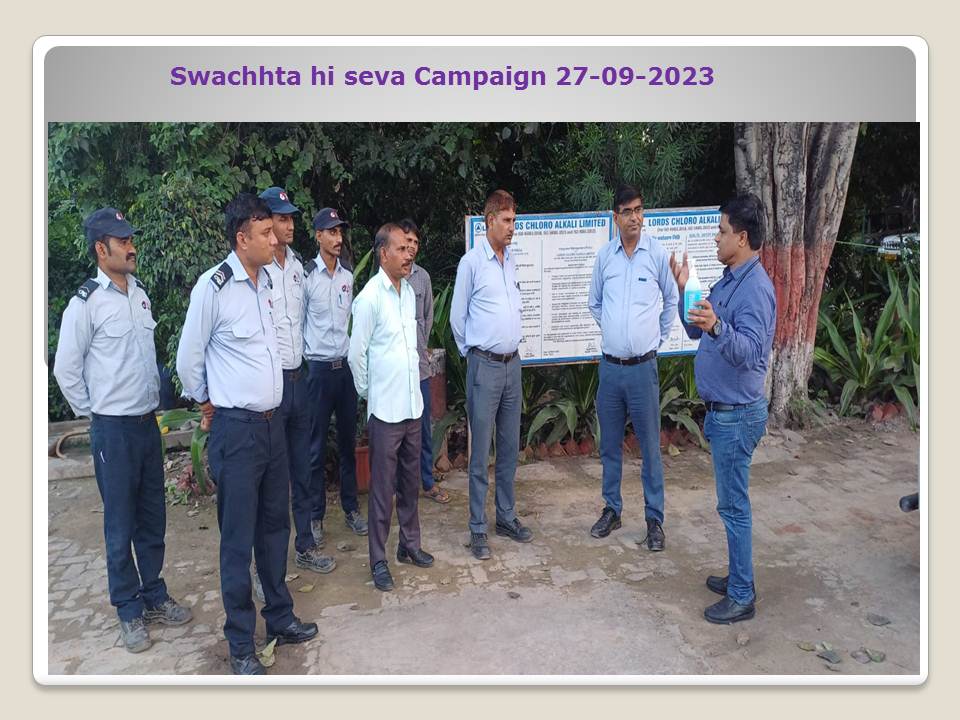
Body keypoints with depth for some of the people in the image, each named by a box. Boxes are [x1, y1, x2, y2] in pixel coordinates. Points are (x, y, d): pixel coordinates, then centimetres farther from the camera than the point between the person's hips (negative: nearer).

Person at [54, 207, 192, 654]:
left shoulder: (140, 293, 7)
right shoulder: (86, 302, -12)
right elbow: (65, 369, -6)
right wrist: (94, 414, 0)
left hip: (148, 422, 6)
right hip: (113, 428, -6)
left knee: (153, 517, 14)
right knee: (120, 523, 6)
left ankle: (154, 595, 30)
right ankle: (129, 610, 22)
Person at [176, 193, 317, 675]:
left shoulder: (266, 281, 6)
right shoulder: (213, 286, -14)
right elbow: (188, 359, -5)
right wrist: (207, 404, 8)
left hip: (273, 422, 7)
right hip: (236, 429, -6)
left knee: (274, 526, 17)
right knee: (238, 537, 4)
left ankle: (280, 617, 34)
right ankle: (241, 644, 20)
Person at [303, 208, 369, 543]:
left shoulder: (348, 276, 8)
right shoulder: (306, 276, -8)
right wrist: (305, 361, -4)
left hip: (346, 365, 5)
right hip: (319, 368, -5)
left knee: (348, 442, 13)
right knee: (316, 446, 3)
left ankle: (351, 507, 25)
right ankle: (315, 515, 16)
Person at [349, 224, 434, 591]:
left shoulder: (409, 291, 9)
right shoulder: (370, 298, -14)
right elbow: (356, 354, -10)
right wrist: (369, 392, 0)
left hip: (412, 404, 7)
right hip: (385, 408, -7)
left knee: (410, 481, 17)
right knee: (383, 487, 3)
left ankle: (409, 543, 32)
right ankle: (378, 560, 16)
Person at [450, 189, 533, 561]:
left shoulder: (511, 260, 11)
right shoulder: (472, 261, -8)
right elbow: (457, 317, -2)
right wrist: (472, 353, 6)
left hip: (512, 363, 6)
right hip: (485, 366, -6)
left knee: (510, 447, 13)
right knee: (481, 452, -1)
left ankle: (507, 516, 26)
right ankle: (478, 529, 9)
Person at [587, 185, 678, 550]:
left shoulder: (658, 254, -5)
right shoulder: (604, 256, 3)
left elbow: (672, 301, 8)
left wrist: (658, 338, 9)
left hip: (643, 367, -3)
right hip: (609, 366, 3)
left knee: (650, 447, 4)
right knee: (609, 444, 13)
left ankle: (654, 518, 16)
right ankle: (612, 509, 28)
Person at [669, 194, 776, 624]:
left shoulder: (755, 288, -19)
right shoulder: (728, 281, 12)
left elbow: (749, 351, -30)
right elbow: (696, 332, 15)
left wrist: (717, 327, -47)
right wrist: (683, 292, 4)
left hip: (737, 413, -10)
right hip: (722, 408, 10)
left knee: (734, 505, 0)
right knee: (732, 502, 19)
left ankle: (742, 597, 13)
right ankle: (739, 576, 33)